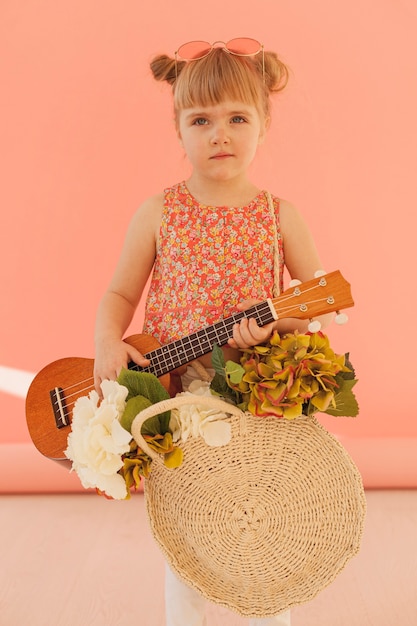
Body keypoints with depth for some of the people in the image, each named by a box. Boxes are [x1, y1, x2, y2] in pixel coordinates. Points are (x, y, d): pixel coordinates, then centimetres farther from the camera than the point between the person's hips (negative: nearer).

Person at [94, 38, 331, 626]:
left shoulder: (279, 215, -2)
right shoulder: (159, 213, -2)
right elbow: (119, 295, 3)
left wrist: (275, 321, -19)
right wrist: (107, 343, -16)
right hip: (173, 396, 0)